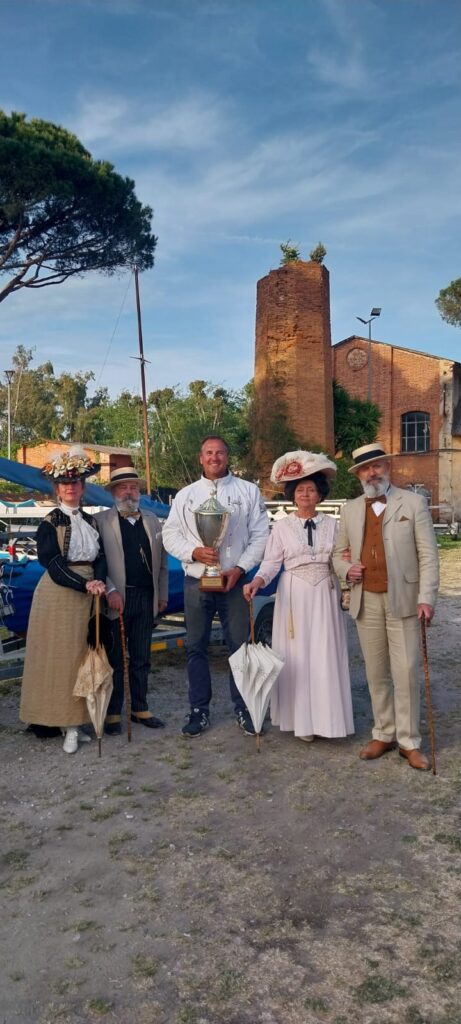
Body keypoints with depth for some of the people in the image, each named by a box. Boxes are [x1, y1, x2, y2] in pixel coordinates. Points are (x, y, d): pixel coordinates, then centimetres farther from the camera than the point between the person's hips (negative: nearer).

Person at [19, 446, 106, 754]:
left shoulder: (91, 522, 12)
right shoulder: (50, 523, -2)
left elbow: (101, 558, 5)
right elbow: (53, 564, -12)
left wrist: (99, 582, -15)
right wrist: (85, 584, -22)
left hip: (88, 596, 4)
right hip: (58, 596, -4)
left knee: (82, 657, 5)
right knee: (58, 656, -2)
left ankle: (74, 722, 13)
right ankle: (69, 725, 4)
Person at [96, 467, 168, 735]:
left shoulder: (152, 520, 11)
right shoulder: (101, 521, -2)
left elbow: (162, 561, 12)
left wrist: (163, 594, 9)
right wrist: (110, 591, -16)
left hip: (146, 598, 4)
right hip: (117, 599, -4)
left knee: (142, 659, 12)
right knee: (115, 660, 5)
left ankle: (140, 709, 23)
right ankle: (113, 713, 16)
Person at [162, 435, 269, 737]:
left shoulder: (249, 491, 4)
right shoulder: (186, 495, 8)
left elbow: (260, 535, -1)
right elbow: (170, 534, 5)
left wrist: (240, 568, -11)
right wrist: (194, 552, -13)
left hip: (234, 581, -1)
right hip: (196, 582, 2)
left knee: (240, 646, 3)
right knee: (197, 648, 8)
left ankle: (243, 709, 18)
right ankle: (200, 710, 20)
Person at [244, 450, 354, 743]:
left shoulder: (331, 524, 7)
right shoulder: (282, 526, 2)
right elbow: (271, 562, -5)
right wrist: (256, 583, -22)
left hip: (325, 595, 1)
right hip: (294, 595, -1)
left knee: (326, 656, 2)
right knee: (297, 656, 1)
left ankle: (327, 717, 14)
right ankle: (302, 720, 12)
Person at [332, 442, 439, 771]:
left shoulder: (414, 503, -1)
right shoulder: (350, 509, 10)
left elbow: (428, 554, -5)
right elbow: (339, 553, 17)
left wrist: (427, 597, -14)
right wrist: (346, 568, -5)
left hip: (403, 600, -3)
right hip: (366, 601, 3)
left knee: (406, 673, -1)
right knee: (376, 673, 11)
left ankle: (409, 741, 13)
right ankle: (384, 734, 25)